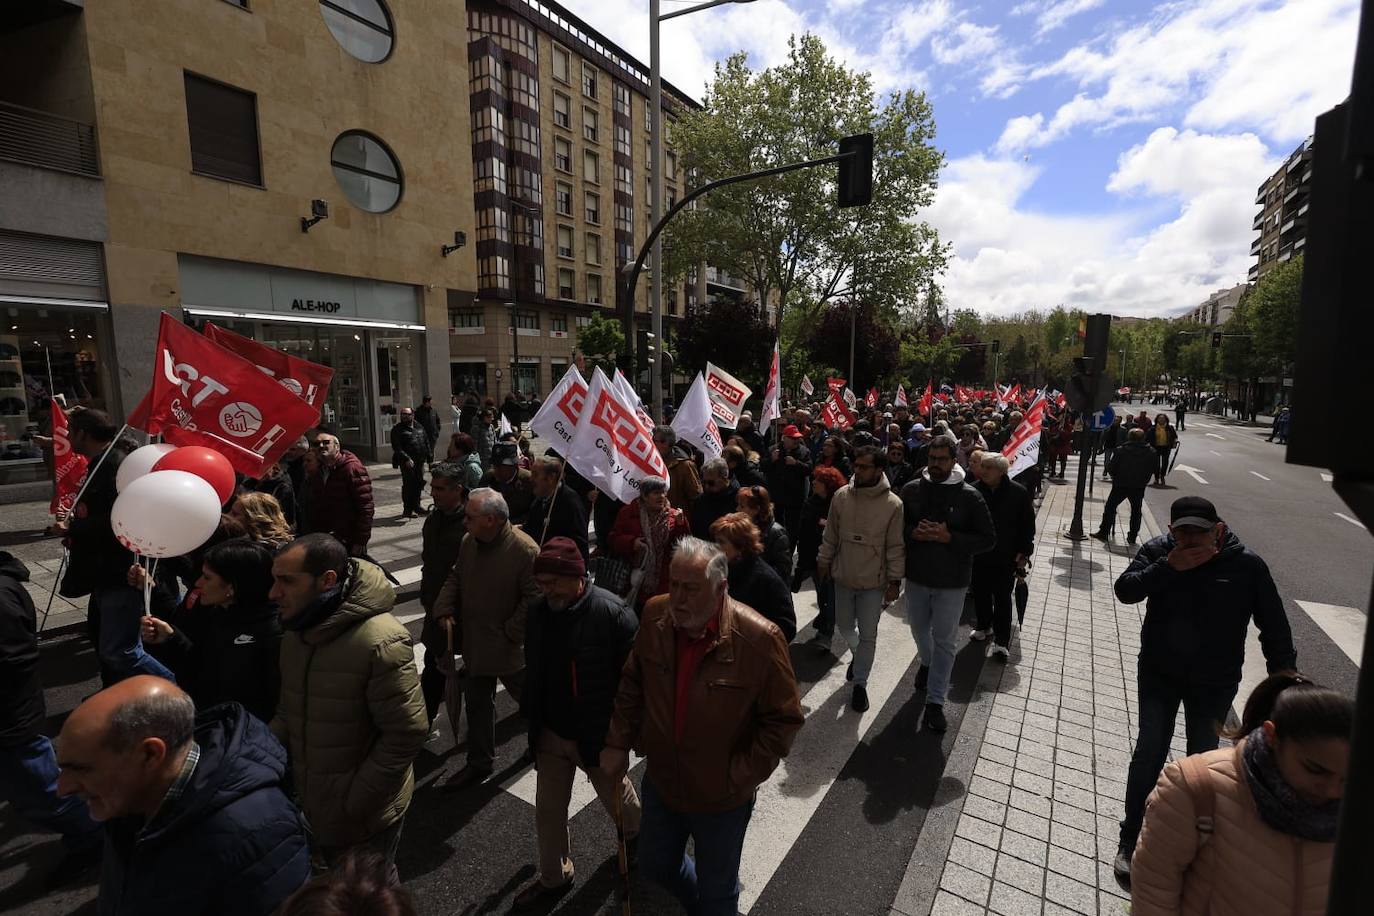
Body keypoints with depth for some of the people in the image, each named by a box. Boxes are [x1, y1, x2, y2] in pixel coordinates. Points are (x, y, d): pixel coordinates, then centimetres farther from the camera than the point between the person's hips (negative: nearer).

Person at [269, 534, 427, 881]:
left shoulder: (380, 642, -29)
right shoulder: (297, 632, -1)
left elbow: (407, 734, -25)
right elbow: (290, 707, 13)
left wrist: (352, 804, -19)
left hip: (363, 818, -7)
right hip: (308, 808, 7)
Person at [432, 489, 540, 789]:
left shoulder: (524, 550, -26)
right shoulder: (469, 542, -3)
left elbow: (534, 598, -22)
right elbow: (455, 579, 11)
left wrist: (511, 632, -18)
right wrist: (444, 610, -3)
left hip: (509, 648, -6)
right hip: (475, 642, 7)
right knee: (476, 703, 19)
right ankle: (480, 763, 38)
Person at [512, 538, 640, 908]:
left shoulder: (613, 613, -27)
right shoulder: (538, 611, -7)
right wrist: (530, 714, 9)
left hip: (598, 735, -4)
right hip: (550, 733, 5)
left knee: (617, 798, 22)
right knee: (548, 810, 17)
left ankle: (638, 835, 54)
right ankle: (554, 878, 43)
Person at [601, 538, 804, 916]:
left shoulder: (760, 638, -28)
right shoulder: (655, 615, -15)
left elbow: (784, 718, -17)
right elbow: (632, 684, 1)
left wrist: (741, 776, -17)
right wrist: (618, 742, 1)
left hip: (722, 799, -4)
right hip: (660, 781, 5)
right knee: (655, 866, 28)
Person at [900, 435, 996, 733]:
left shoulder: (970, 496, -12)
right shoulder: (911, 490, -5)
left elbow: (988, 538, -9)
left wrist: (950, 538, -22)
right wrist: (913, 532, -17)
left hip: (952, 583, -3)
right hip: (916, 577, 3)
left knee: (944, 641, 6)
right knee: (919, 629, 22)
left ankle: (935, 702, 18)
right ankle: (927, 663, 53)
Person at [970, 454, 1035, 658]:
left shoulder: (1018, 493, -9)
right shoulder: (974, 490, -6)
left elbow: (1028, 525, -1)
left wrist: (1024, 552, -4)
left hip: (1005, 557, -2)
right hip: (978, 555, 3)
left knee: (1002, 598, 3)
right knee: (980, 593, 16)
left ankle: (1001, 641, 11)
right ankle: (984, 626, 38)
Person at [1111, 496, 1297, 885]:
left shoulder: (1247, 565, -12)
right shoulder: (1158, 550, -11)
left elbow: (1274, 626, -4)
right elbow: (1125, 590, -20)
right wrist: (1169, 567, -31)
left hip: (1214, 684, 0)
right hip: (1158, 674, 0)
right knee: (1149, 753, 1)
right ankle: (1130, 841, 12)